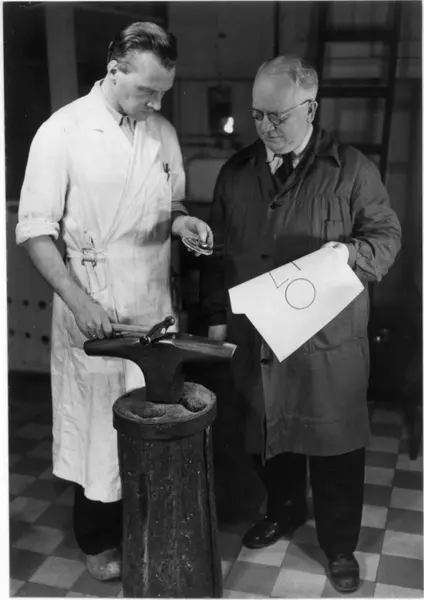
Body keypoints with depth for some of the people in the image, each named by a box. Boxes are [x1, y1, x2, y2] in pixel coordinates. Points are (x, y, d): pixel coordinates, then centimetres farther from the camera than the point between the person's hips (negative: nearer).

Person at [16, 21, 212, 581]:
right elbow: (36, 230, -9)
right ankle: (98, 539, 31)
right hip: (94, 310, -4)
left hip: (155, 305, 4)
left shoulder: (163, 132, 5)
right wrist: (78, 300, -20)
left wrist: (180, 220, -6)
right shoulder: (62, 132, -9)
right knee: (97, 426, 8)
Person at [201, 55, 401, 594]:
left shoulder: (352, 170, -5)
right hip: (254, 340, 4)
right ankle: (284, 510, 46)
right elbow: (218, 250, 11)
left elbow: (387, 235, 1)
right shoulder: (235, 172, 6)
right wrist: (217, 315, 5)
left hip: (328, 344, -3)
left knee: (334, 447, 8)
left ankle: (339, 544, 30)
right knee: (264, 435, 18)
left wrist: (352, 252, -21)